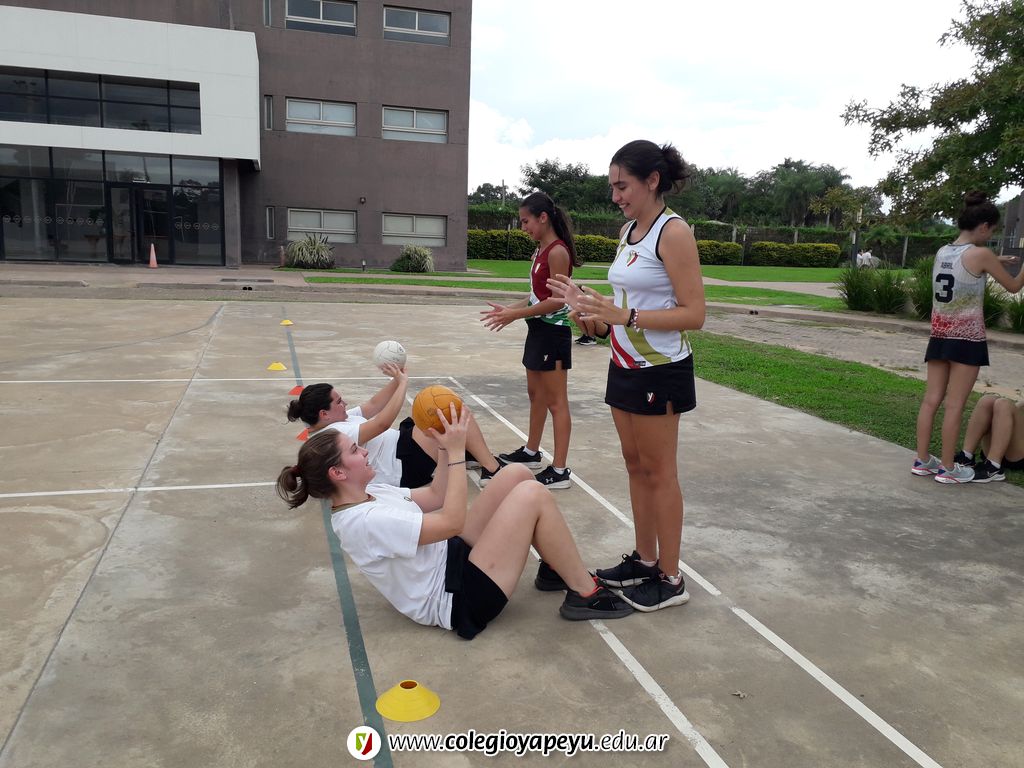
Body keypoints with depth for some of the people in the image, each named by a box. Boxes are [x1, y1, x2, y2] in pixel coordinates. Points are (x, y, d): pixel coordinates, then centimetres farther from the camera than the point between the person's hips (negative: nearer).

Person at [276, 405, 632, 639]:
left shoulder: (368, 493, 6)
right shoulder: (364, 522, -26)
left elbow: (434, 497, 14)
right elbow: (452, 521, -26)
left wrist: (446, 448, 0)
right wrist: (457, 451, -22)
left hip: (453, 556, 10)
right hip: (459, 599, -10)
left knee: (517, 474, 1)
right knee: (532, 494, -19)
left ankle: (558, 567, 16)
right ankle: (584, 594, -3)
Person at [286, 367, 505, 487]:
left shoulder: (336, 421, 11)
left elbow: (373, 405, 14)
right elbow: (382, 423, -30)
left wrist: (397, 378, -1)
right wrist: (402, 382, -24)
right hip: (404, 467, -11)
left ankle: (469, 454, 19)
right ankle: (492, 471, -9)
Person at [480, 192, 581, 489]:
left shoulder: (558, 251, -16)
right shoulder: (540, 250, 12)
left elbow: (557, 301, -21)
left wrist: (515, 315, -19)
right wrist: (510, 309, 2)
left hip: (553, 330, -10)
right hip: (538, 328, 10)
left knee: (555, 401, -5)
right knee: (535, 393, 20)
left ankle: (559, 471, 1)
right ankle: (531, 453, 35)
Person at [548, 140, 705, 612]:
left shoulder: (673, 232, -14)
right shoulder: (629, 231, 10)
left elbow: (694, 314, -20)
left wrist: (624, 315, -28)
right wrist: (588, 308, -1)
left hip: (660, 372, -8)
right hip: (625, 367, 8)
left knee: (658, 472, 1)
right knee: (635, 465, 14)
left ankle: (670, 579, 14)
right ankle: (645, 561, 28)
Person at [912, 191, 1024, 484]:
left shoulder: (942, 252, 8)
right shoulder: (981, 254, -10)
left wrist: (994, 262, 29)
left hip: (940, 335, 6)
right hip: (967, 338, -6)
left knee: (931, 399, 7)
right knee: (954, 404, -2)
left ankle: (922, 460, 11)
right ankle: (948, 467, 4)